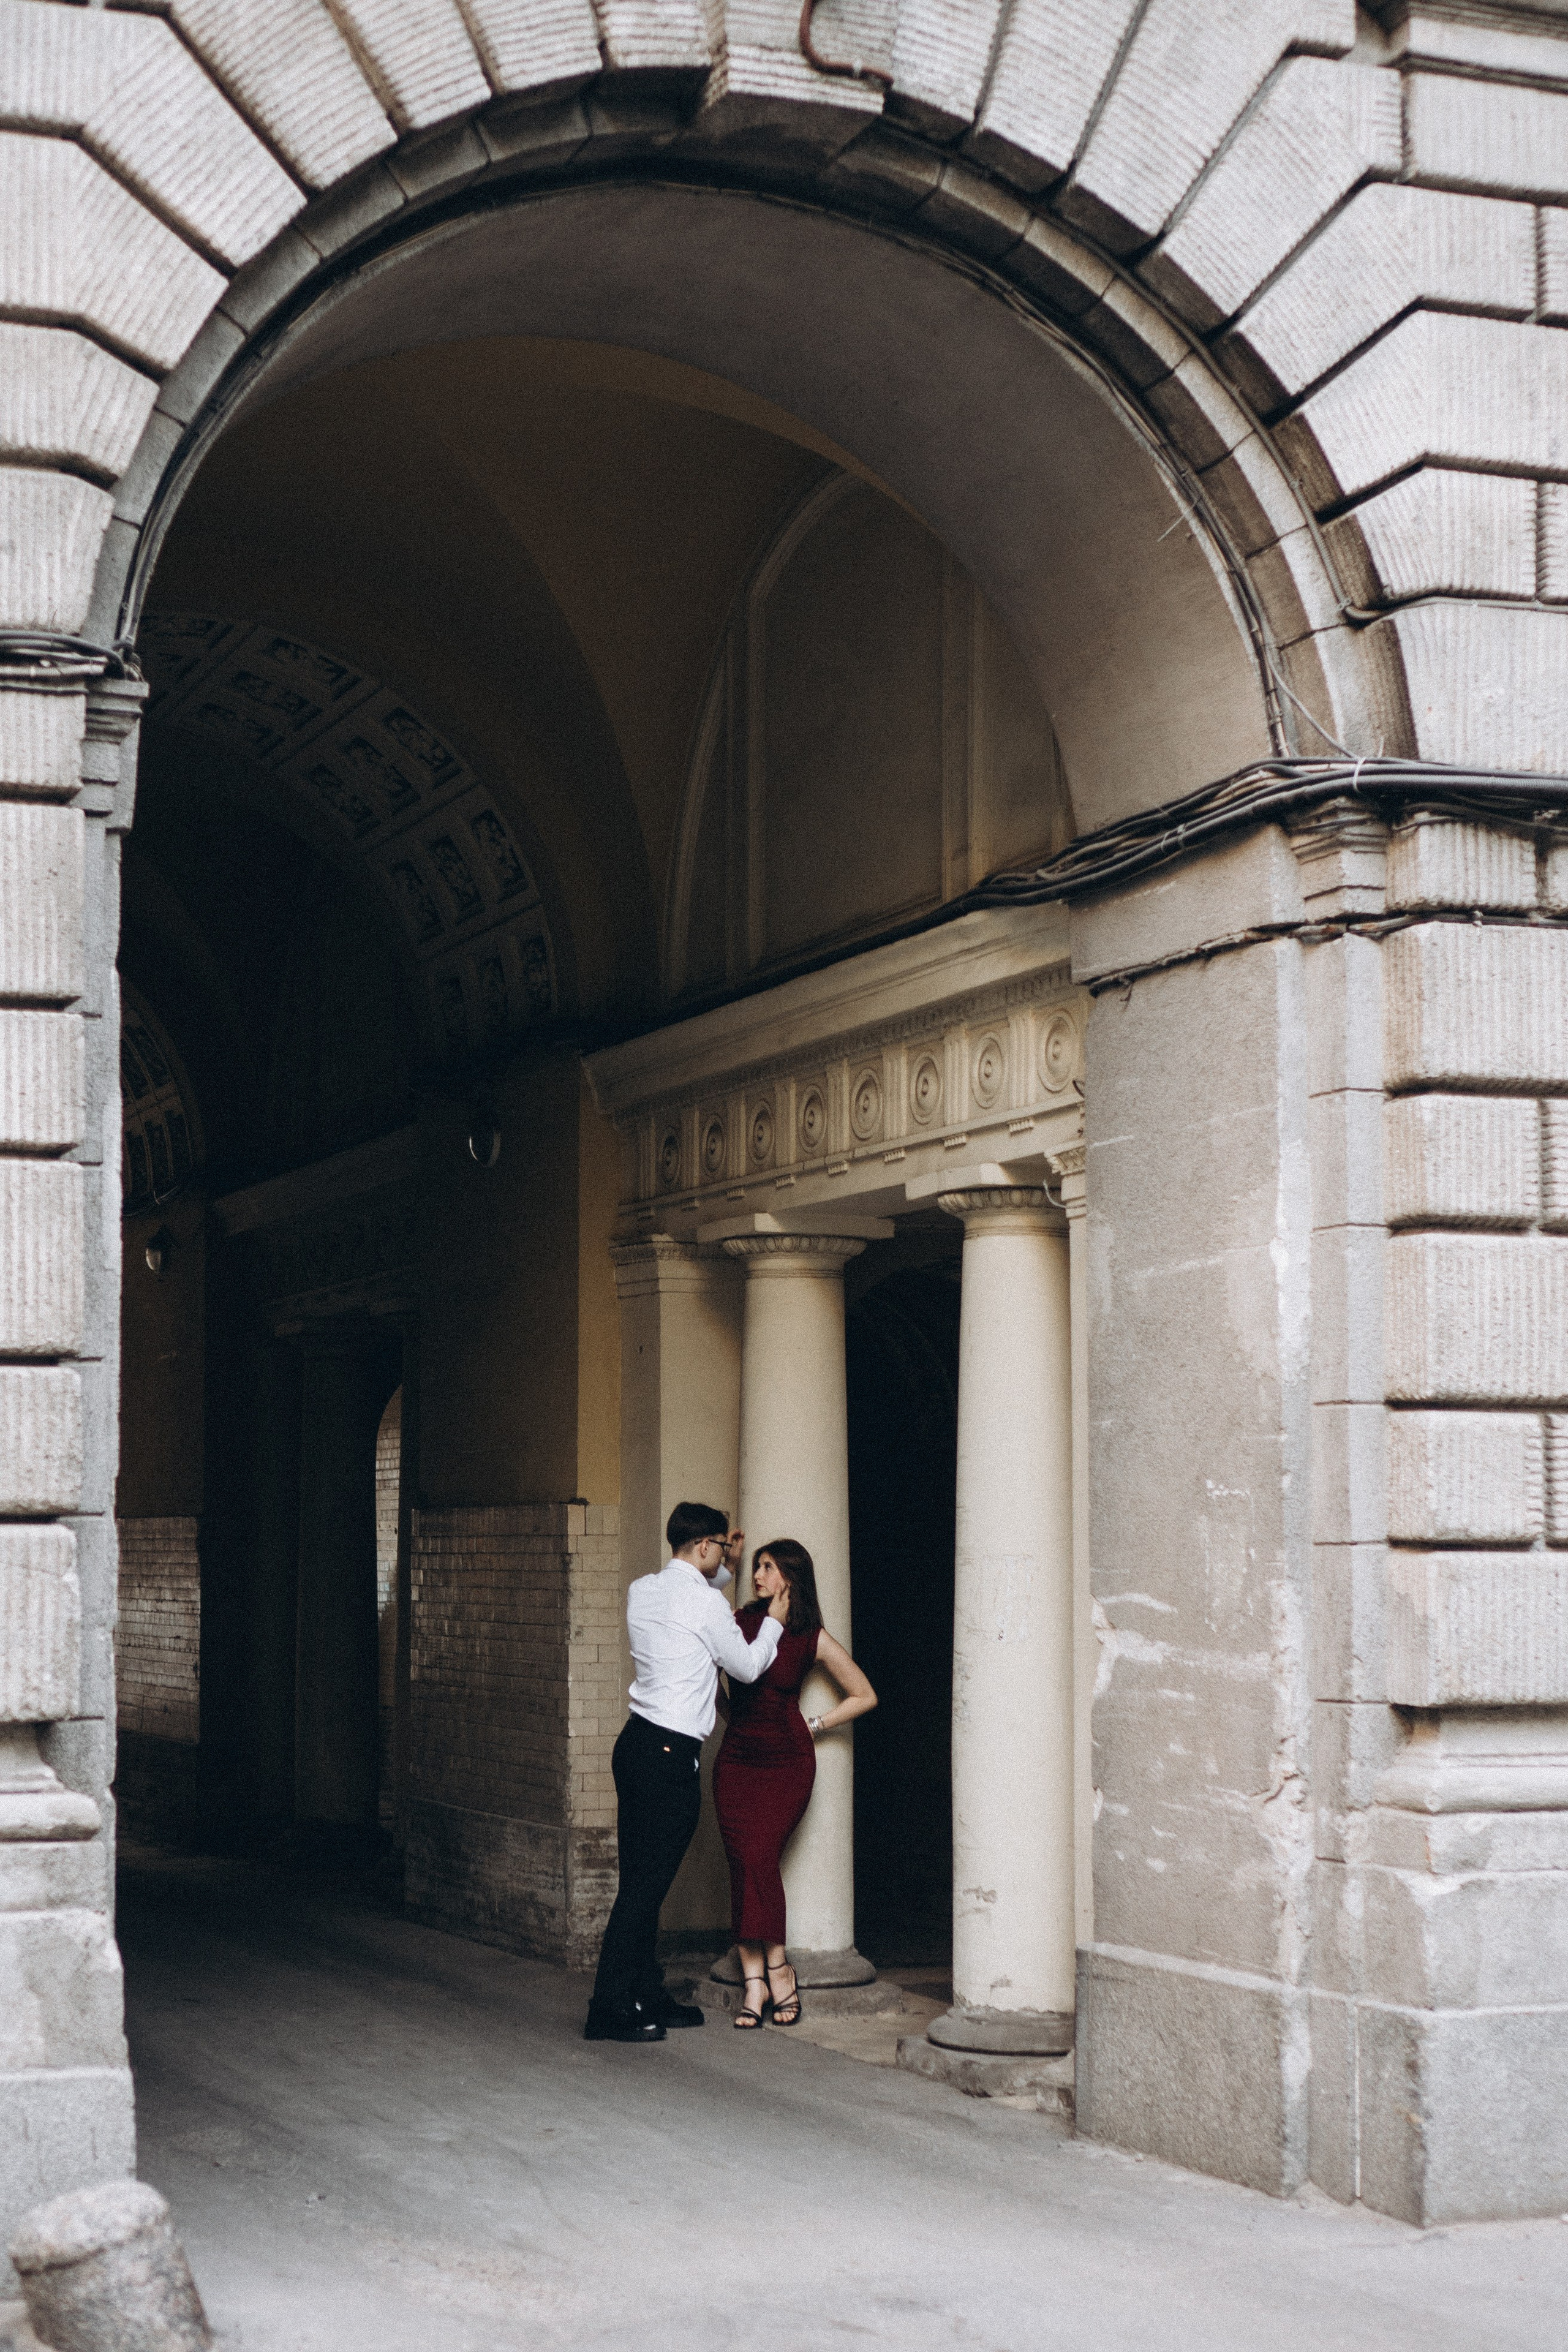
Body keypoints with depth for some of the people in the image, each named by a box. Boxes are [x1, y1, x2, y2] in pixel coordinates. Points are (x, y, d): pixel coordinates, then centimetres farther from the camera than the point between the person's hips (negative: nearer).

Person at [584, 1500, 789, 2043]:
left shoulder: (642, 1592, 11)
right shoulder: (705, 1602, -11)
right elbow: (747, 1667, 2)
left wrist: (725, 1571, 37)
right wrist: (773, 1624, 18)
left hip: (637, 1743, 9)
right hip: (672, 1754, -9)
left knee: (642, 1879, 12)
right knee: (647, 1883, -6)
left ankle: (646, 1996, 19)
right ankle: (609, 2009, -6)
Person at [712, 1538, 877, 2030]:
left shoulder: (813, 1639, 0)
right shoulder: (740, 1621, 5)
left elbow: (864, 1696, 9)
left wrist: (816, 1725, 5)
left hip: (787, 1761, -3)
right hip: (737, 1758, 3)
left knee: (759, 1857, -17)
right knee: (742, 1863, -6)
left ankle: (776, 1967, -3)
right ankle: (755, 1981, -4)